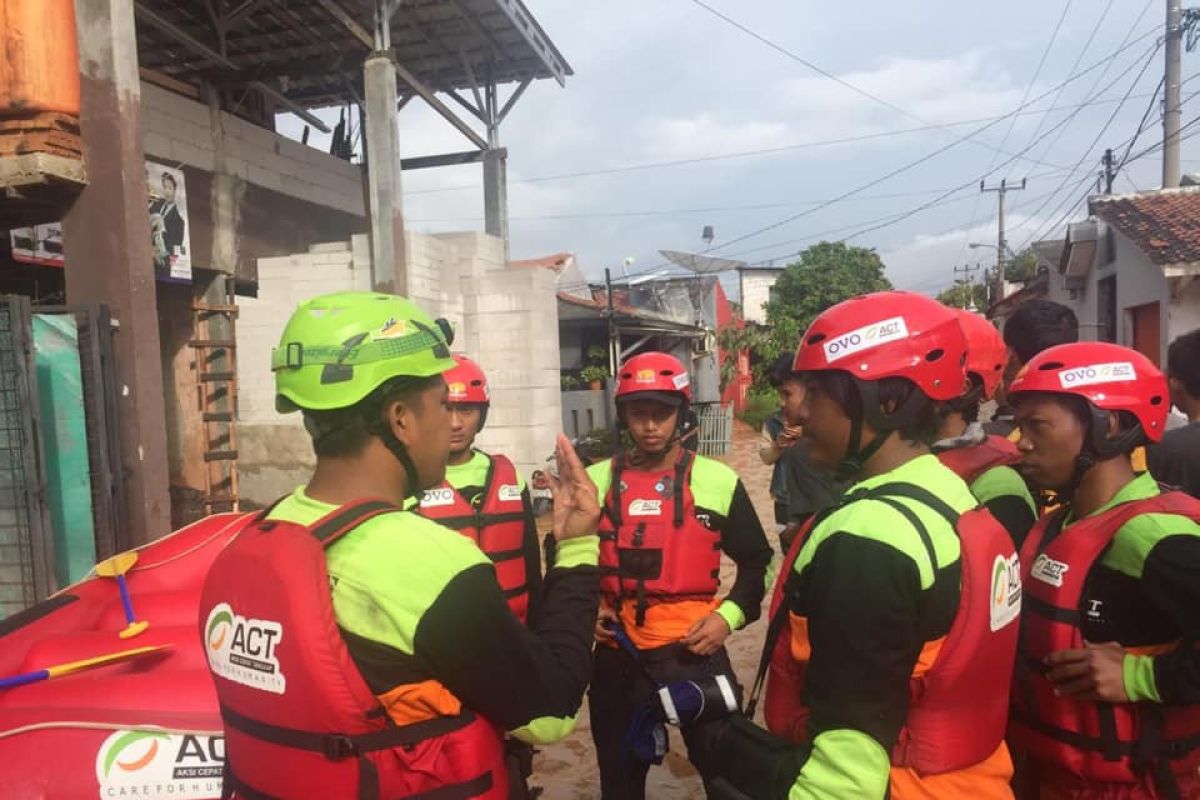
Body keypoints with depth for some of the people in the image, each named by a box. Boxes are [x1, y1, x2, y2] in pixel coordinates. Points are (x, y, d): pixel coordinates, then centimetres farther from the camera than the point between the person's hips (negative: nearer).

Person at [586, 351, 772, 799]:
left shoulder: (718, 482, -3)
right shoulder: (596, 482, 2)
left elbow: (757, 561, 6)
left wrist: (729, 615, -8)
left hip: (696, 653, -2)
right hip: (618, 659, 2)